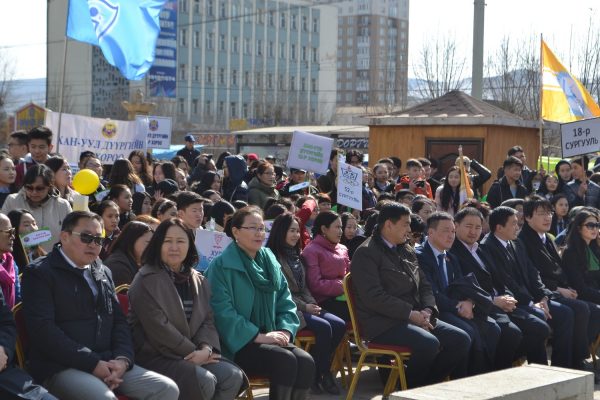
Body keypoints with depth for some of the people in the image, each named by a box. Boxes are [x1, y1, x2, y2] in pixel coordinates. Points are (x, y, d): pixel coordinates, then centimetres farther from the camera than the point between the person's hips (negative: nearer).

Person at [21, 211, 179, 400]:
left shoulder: (103, 273, 20)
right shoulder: (39, 272, -2)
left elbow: (118, 320, 19)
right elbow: (43, 329, -13)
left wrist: (122, 359, -3)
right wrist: (92, 363, -17)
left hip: (107, 364, 7)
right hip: (60, 368, -7)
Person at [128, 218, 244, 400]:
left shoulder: (198, 281, 13)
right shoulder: (146, 280, -9)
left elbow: (207, 321, 9)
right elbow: (158, 327, -16)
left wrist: (205, 349, -12)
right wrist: (192, 352, -13)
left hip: (193, 355, 7)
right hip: (154, 355, -7)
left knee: (233, 376, -15)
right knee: (204, 380, -28)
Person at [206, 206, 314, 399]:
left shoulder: (270, 261, 12)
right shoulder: (221, 265, -9)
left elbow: (285, 302, 13)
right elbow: (223, 311, -17)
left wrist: (285, 331, -6)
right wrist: (259, 336, -20)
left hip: (268, 339, 6)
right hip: (237, 344, -6)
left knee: (305, 362, -19)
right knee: (285, 361, -28)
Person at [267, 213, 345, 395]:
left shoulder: (295, 255, 19)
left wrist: (312, 304, 1)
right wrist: (304, 307, -14)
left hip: (304, 306, 8)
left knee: (339, 325, -13)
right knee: (324, 327, -27)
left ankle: (321, 370, -4)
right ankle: (317, 375, -11)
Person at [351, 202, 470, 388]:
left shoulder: (407, 251, 19)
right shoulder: (366, 253, -7)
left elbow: (424, 286, 19)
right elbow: (373, 296, -17)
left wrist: (427, 311, -2)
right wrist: (410, 313, -18)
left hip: (415, 317, 8)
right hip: (383, 323, -8)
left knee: (461, 339, -9)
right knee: (429, 343, -31)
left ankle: (429, 385, 1)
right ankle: (410, 389, -8)